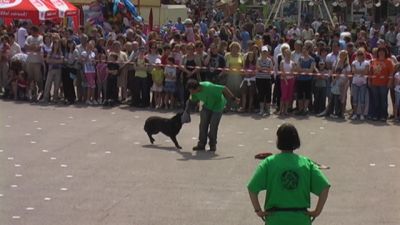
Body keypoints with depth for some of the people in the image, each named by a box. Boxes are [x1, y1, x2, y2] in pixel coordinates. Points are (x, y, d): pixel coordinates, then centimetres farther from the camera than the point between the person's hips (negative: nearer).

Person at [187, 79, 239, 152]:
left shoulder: (208, 87, -38)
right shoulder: (194, 91, -18)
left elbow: (224, 89, -30)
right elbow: (193, 100, 4)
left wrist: (234, 98, -23)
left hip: (217, 106, -5)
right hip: (207, 106, 5)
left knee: (213, 126, -7)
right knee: (203, 125, -3)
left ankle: (213, 145, 9)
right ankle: (201, 144, 5)